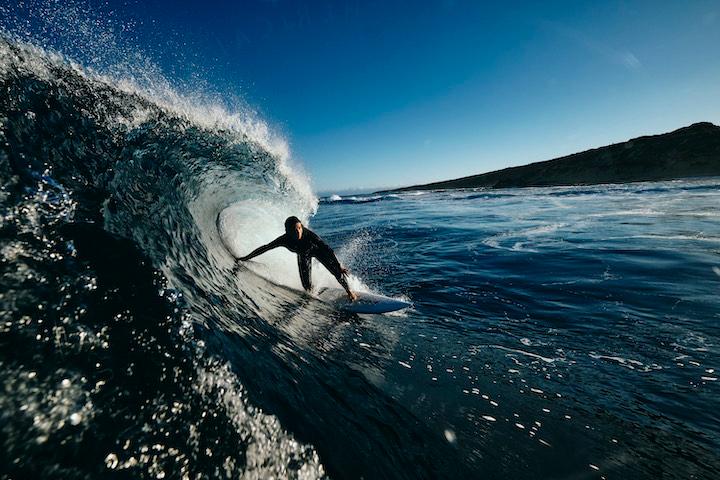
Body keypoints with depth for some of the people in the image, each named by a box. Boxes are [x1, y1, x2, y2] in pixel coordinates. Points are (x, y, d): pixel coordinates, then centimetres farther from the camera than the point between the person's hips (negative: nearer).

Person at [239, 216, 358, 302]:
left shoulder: (308, 234, -40)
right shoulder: (284, 240, -34)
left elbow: (326, 248, -38)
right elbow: (264, 248, -22)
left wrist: (339, 265, -41)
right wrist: (246, 258, -18)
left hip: (316, 249, -2)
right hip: (303, 255, 2)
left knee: (337, 271, -13)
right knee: (307, 287, -3)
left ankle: (349, 291, 16)